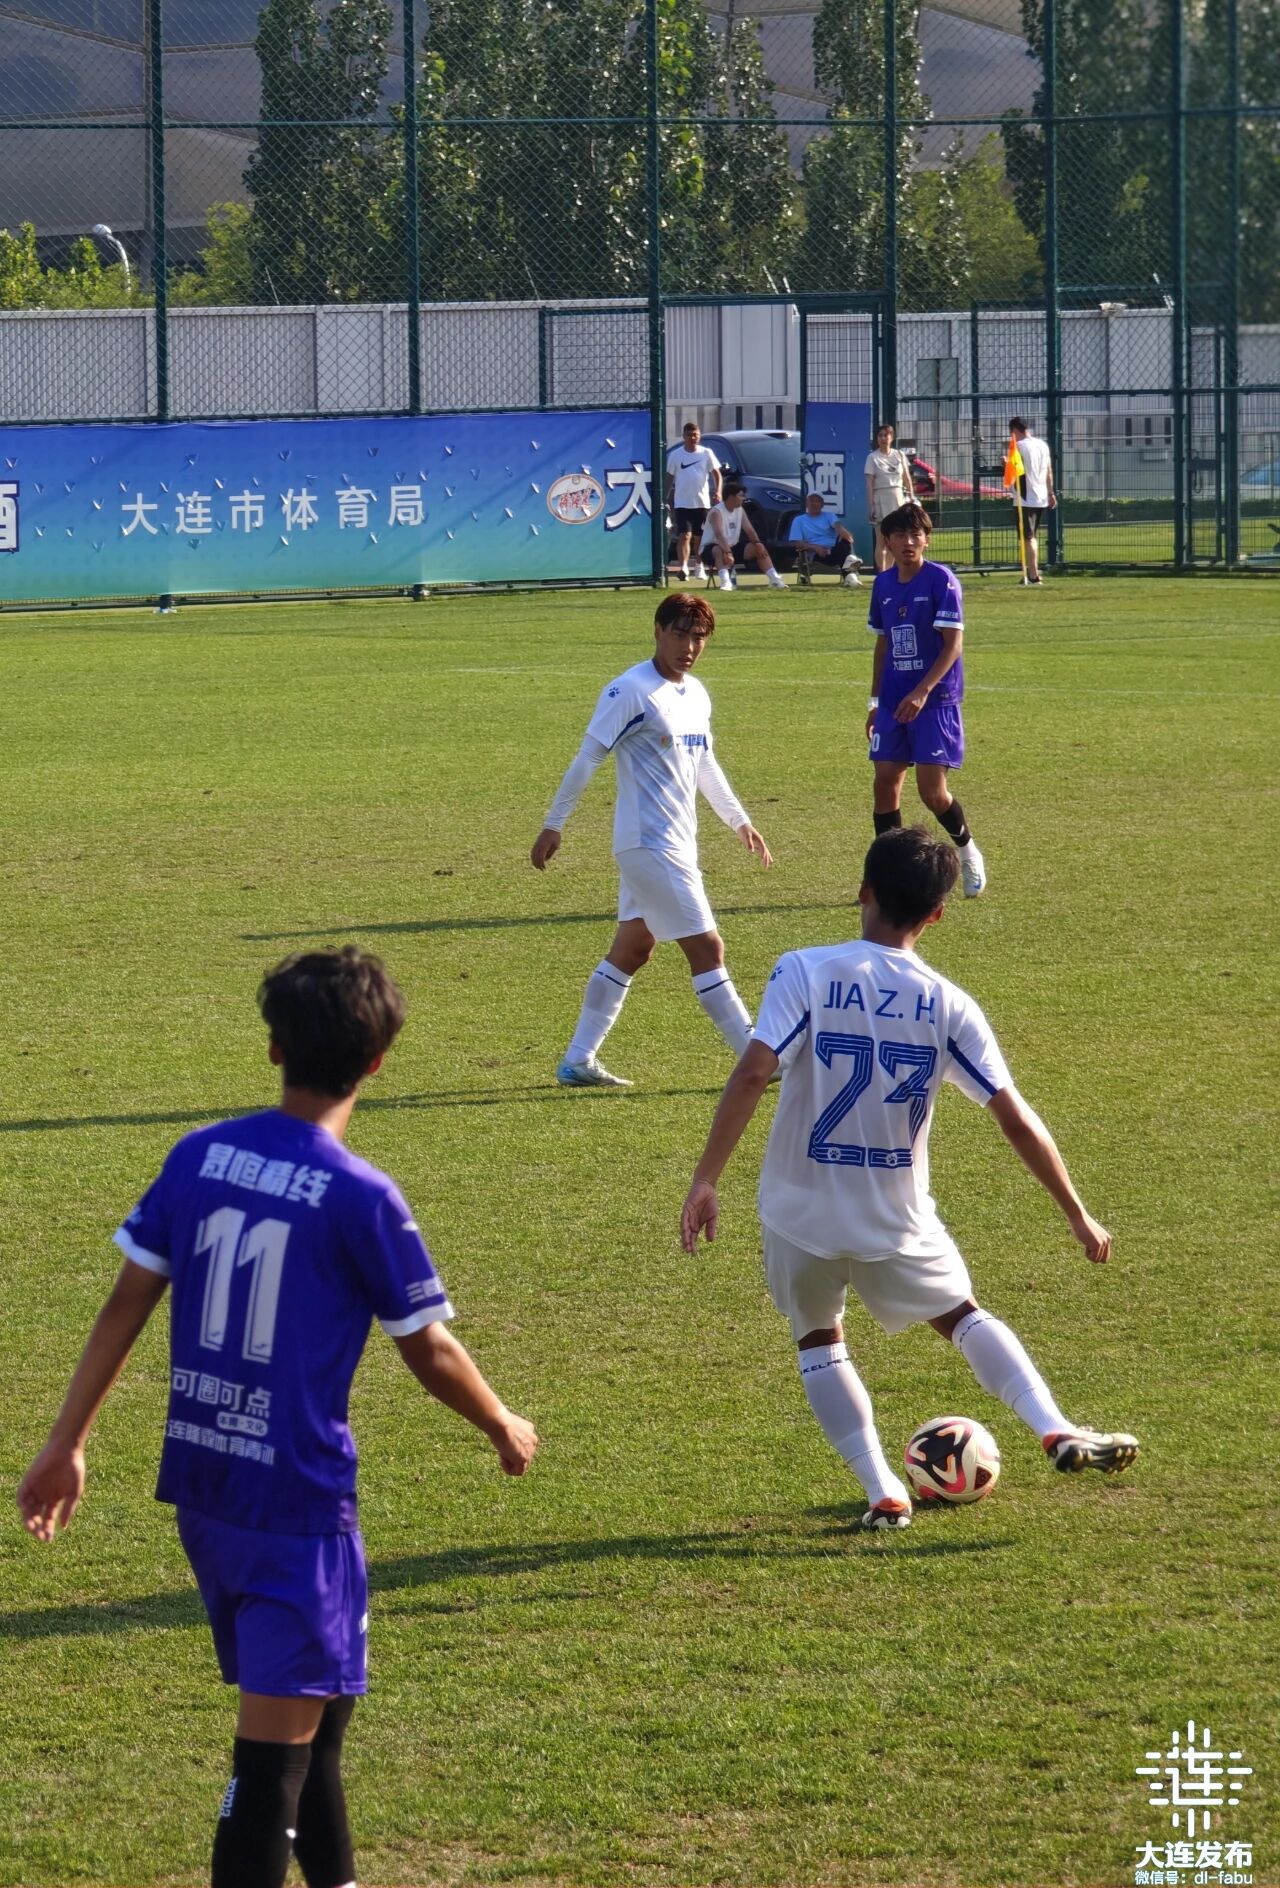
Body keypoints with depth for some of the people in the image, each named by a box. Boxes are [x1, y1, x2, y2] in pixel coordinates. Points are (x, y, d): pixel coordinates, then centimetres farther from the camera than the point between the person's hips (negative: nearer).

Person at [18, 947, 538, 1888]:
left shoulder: (198, 1157, 1)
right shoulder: (362, 1198, -14)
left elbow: (126, 1305, 5)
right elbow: (430, 1354, -5)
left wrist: (66, 1444, 12)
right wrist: (505, 1428, 13)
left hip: (199, 1483, 7)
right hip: (297, 1494, -7)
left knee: (315, 1702, 24)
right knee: (279, 1742, -4)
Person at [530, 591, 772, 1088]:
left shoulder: (696, 694, 11)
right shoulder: (630, 692, -14)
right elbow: (588, 759, -12)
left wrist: (739, 821, 28)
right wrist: (553, 826, -10)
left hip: (677, 843, 9)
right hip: (650, 843, -9)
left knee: (632, 949, 12)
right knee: (706, 947, -7)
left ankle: (577, 1061, 18)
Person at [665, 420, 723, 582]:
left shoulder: (706, 453, 3)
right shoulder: (675, 455, 2)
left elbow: (716, 473, 2)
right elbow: (669, 477, 7)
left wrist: (717, 491, -14)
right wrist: (666, 498, 5)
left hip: (702, 502, 2)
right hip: (682, 503, -2)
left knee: (700, 537, 12)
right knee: (684, 535, -14)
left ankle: (700, 567, 29)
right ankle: (683, 568, -24)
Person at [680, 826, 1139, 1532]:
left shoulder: (804, 972, -12)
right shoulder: (949, 1007, -6)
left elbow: (752, 1075, -23)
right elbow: (1016, 1121, -6)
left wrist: (704, 1181, -19)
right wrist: (1077, 1216, 4)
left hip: (801, 1210, -1)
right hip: (896, 1221, 1)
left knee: (818, 1339, 23)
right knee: (963, 1315, 25)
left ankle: (882, 1492, 10)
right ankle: (1056, 1431, 7)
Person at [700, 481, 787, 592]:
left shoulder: (740, 510, 5)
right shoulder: (716, 512, -22)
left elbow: (749, 529, 1)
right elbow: (719, 534, -36)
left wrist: (757, 543, -19)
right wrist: (727, 552, -50)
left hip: (731, 548, 7)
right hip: (710, 549, -7)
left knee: (756, 548, -7)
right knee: (719, 551, -41)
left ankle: (774, 579, -12)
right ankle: (725, 582, -56)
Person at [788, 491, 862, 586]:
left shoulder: (829, 516, 22)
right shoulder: (799, 520, 18)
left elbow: (836, 524, -4)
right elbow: (797, 543, 3)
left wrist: (841, 530, -32)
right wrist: (816, 547, -16)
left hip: (835, 550, 2)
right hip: (815, 555, -2)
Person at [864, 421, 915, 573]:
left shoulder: (899, 455, 9)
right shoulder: (872, 458, -1)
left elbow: (907, 479, 13)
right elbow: (870, 484, -6)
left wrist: (911, 498, 6)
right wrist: (871, 505, -13)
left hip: (897, 498, 4)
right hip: (880, 498, -4)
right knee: (882, 541, -6)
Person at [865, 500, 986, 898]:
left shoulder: (941, 580, -10)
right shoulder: (883, 584, 9)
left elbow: (953, 643, -14)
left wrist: (921, 692, -22)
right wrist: (876, 701, 17)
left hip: (936, 701, -6)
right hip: (894, 702, 6)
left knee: (932, 790, -8)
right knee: (885, 783, 0)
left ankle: (968, 853, 18)